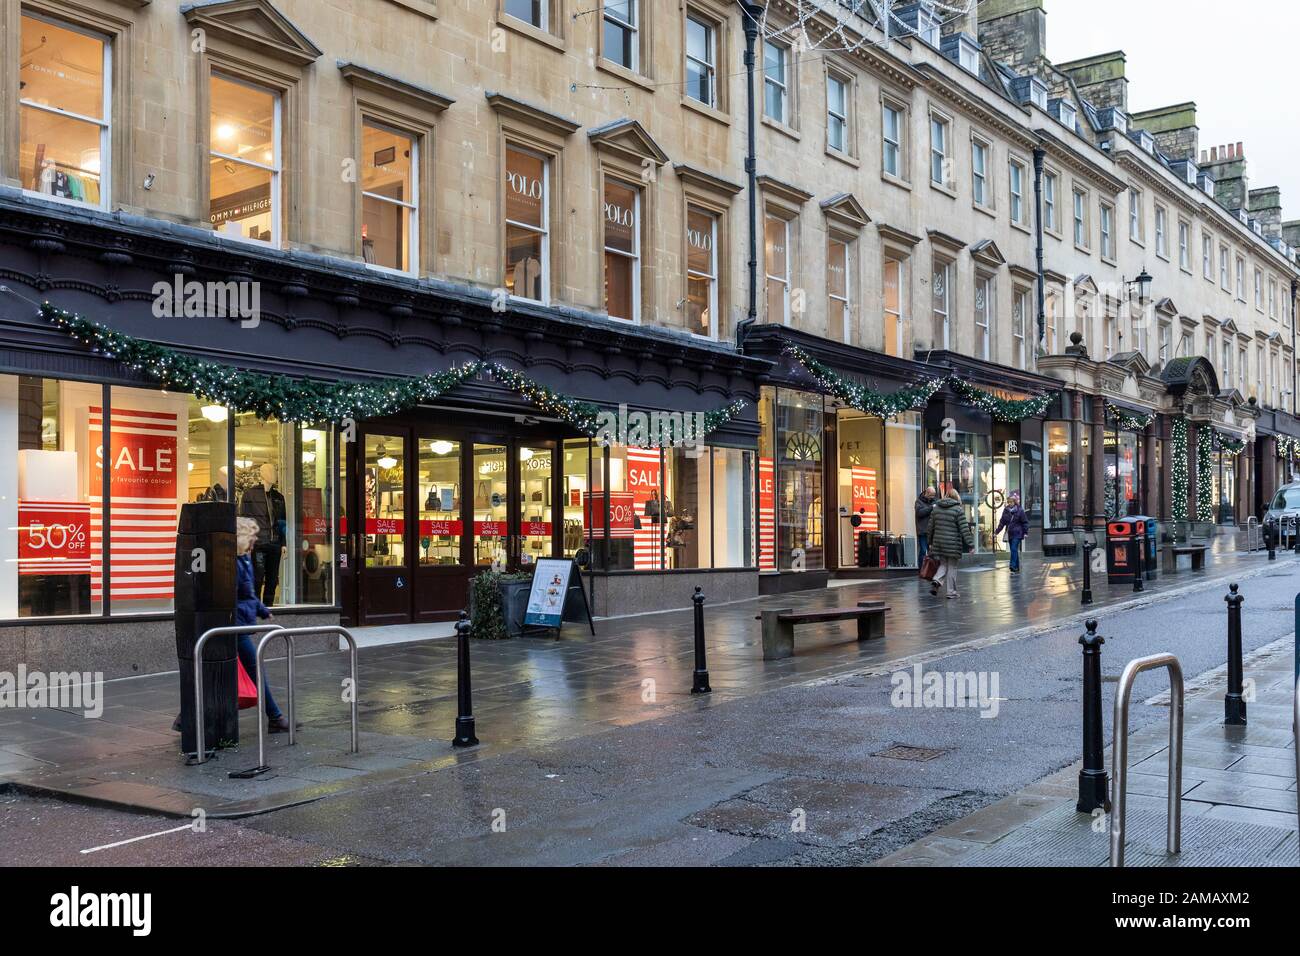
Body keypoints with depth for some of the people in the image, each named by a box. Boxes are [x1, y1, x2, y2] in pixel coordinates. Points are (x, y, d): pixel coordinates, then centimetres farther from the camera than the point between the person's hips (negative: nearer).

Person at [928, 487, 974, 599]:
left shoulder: (936, 508, 9)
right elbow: (964, 529, -10)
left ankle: (936, 581, -9)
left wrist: (930, 542, 22)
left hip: (938, 542, 4)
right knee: (952, 567, 6)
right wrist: (970, 544, -8)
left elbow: (931, 527, 13)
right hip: (953, 543, -4)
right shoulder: (958, 509, -7)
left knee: (943, 564, 16)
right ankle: (951, 591, 10)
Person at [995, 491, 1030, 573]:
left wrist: (1026, 533, -10)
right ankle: (1017, 569, 16)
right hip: (1010, 534, 5)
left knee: (1014, 549, -16)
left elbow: (1025, 522, -3)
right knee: (1013, 550, 9)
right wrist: (997, 532, 8)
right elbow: (1002, 522, 13)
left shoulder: (1019, 510, -5)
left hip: (1017, 533, -5)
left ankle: (1013, 567, -21)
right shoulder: (1006, 510, 8)